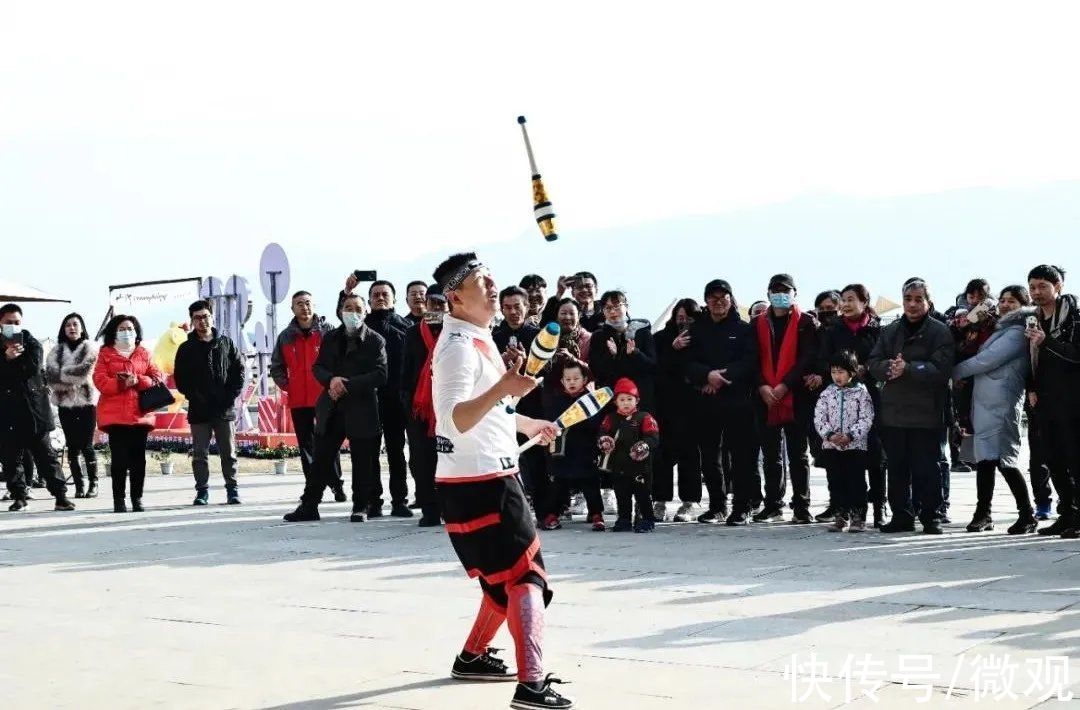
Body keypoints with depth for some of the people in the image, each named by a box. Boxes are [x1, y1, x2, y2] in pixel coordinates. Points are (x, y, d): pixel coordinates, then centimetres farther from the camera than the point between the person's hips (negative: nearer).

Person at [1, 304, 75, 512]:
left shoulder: (32, 344, 6)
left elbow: (33, 368, -10)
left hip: (34, 408, -1)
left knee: (45, 454, 1)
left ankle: (61, 496, 0)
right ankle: (19, 497, 13)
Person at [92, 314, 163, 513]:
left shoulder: (143, 354, 15)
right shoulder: (105, 354, 9)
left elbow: (158, 377, 4)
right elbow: (100, 381, -3)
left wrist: (137, 381, -11)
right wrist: (121, 383, -15)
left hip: (140, 413, 2)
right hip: (114, 413, -2)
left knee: (138, 458, 2)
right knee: (119, 459, -5)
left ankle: (137, 499, 9)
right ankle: (119, 500, -1)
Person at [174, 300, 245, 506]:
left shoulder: (226, 343, 8)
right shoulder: (186, 348, 6)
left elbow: (239, 370, 7)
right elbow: (180, 378, 2)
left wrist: (232, 395, -4)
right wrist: (194, 397, -9)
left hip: (225, 409, 0)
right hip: (199, 410, 0)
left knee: (228, 452, 4)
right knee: (200, 454, 1)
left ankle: (232, 489, 11)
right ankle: (202, 491, 6)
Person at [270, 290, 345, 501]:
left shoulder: (327, 331, 0)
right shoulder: (286, 336, 9)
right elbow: (276, 366, 18)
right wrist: (286, 386, 6)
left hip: (325, 397, -3)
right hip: (298, 401, 3)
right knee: (306, 445, 6)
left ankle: (337, 486, 3)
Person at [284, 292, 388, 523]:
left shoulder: (375, 341, -2)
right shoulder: (330, 338, 12)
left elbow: (380, 375, -11)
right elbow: (317, 367, 11)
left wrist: (347, 385, -17)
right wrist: (331, 379, -12)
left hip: (362, 410, -4)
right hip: (331, 409, 4)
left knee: (362, 462, 1)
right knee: (321, 460, 6)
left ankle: (361, 507, 12)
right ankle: (309, 506, 12)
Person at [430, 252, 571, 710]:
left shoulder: (478, 339, 15)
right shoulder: (458, 346, -17)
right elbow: (457, 419, -30)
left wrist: (528, 424, 41)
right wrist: (502, 389, -43)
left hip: (492, 476, 10)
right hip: (477, 481, -10)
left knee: (505, 576, 19)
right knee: (525, 575, -15)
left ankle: (473, 657, 31)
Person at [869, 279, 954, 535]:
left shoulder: (940, 332, -1)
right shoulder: (890, 331, 15)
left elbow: (941, 369, -13)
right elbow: (874, 364, 7)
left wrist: (907, 369, -21)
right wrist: (889, 367, -15)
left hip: (925, 414, -5)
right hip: (893, 411, 5)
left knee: (926, 469, -3)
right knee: (897, 468, 8)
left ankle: (932, 517, 5)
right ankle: (901, 516, 16)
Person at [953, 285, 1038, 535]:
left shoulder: (1017, 332, -8)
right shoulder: (999, 329, 22)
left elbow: (987, 360, -13)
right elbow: (984, 358, 21)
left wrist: (955, 371, -3)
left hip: (1001, 404, -9)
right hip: (984, 402, 9)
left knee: (1005, 460, -11)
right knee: (985, 458, 11)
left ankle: (1027, 515, -4)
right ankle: (983, 514, 17)